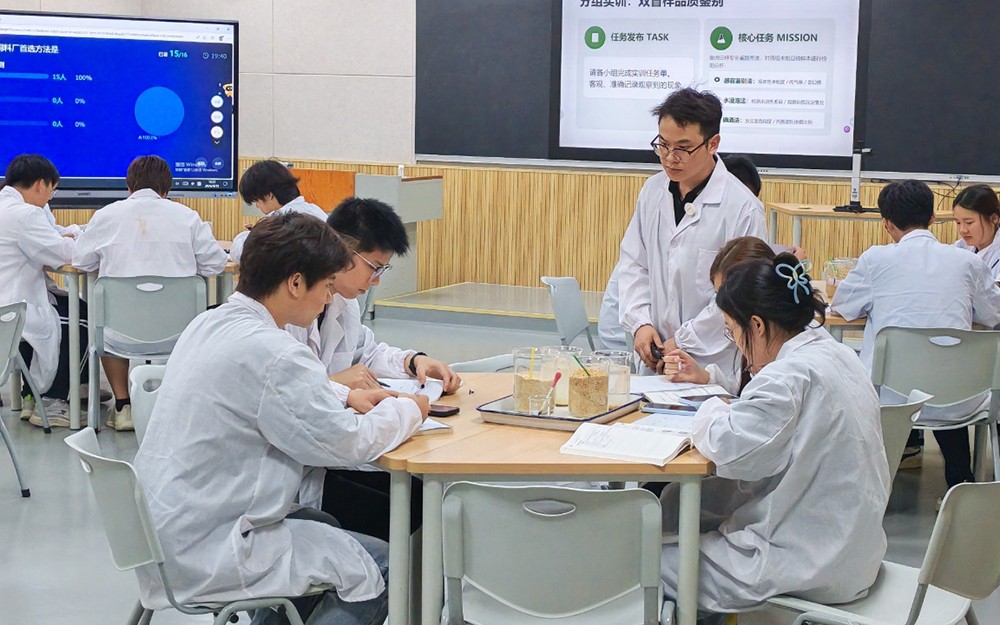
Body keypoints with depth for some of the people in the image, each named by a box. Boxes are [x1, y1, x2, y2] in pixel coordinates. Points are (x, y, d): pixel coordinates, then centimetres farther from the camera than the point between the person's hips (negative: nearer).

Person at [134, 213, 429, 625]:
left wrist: (345, 397, 15)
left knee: (323, 527, 27)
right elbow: (347, 445, -16)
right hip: (206, 555, -10)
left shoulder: (207, 325, 6)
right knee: (377, 567, 0)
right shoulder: (272, 353, -23)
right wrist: (407, 410, 2)